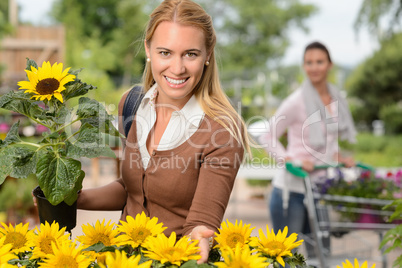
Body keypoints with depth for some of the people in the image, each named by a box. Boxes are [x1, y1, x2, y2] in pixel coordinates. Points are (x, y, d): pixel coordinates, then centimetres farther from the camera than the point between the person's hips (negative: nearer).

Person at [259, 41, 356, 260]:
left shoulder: (337, 100, 7)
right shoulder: (297, 101, -12)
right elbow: (267, 138, -8)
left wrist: (337, 157, 3)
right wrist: (291, 161, -20)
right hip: (291, 190, -6)